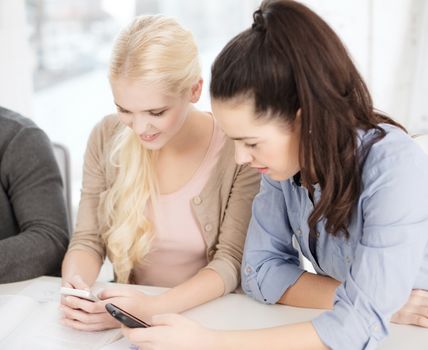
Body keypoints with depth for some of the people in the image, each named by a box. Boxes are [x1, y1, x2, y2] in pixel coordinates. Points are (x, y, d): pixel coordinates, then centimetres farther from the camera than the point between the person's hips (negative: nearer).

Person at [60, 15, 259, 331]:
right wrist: (74, 284, -21)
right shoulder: (107, 138, -4)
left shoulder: (238, 148, -14)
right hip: (126, 320, 2)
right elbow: (87, 240, 0)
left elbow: (232, 261, -14)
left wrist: (154, 308, -28)